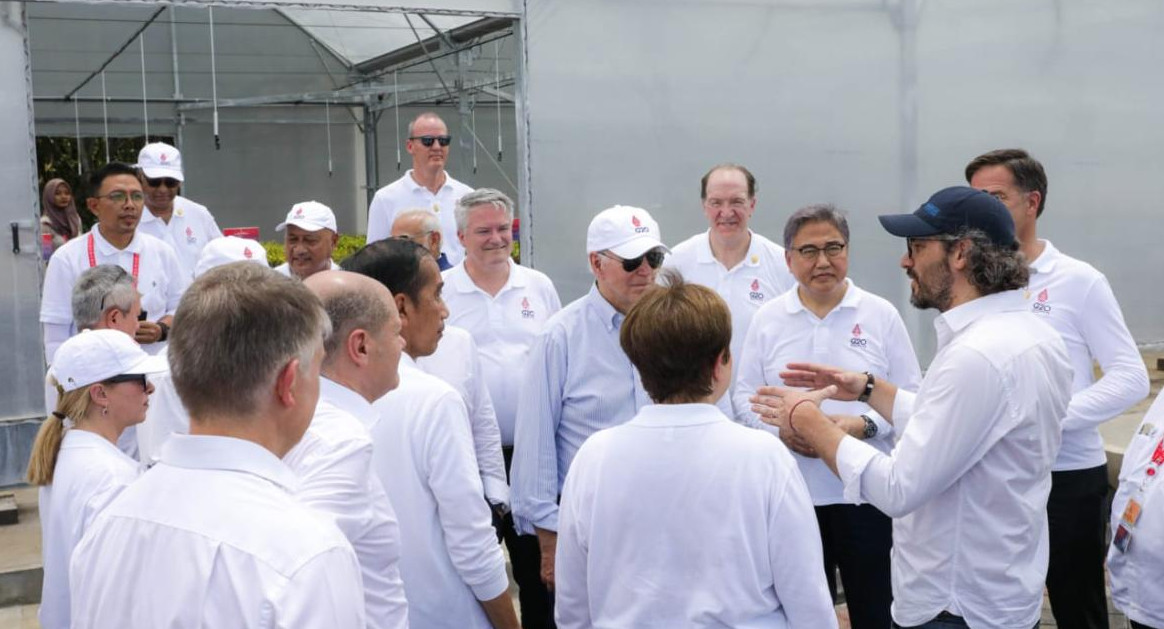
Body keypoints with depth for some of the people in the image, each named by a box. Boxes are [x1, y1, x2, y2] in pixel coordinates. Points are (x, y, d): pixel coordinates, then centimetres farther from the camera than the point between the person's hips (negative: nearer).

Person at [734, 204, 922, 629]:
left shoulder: (881, 315, 0)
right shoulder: (767, 319, 5)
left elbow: (910, 395, 1)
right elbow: (746, 395, 7)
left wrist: (863, 424, -17)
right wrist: (780, 428, -13)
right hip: (792, 493, 1)